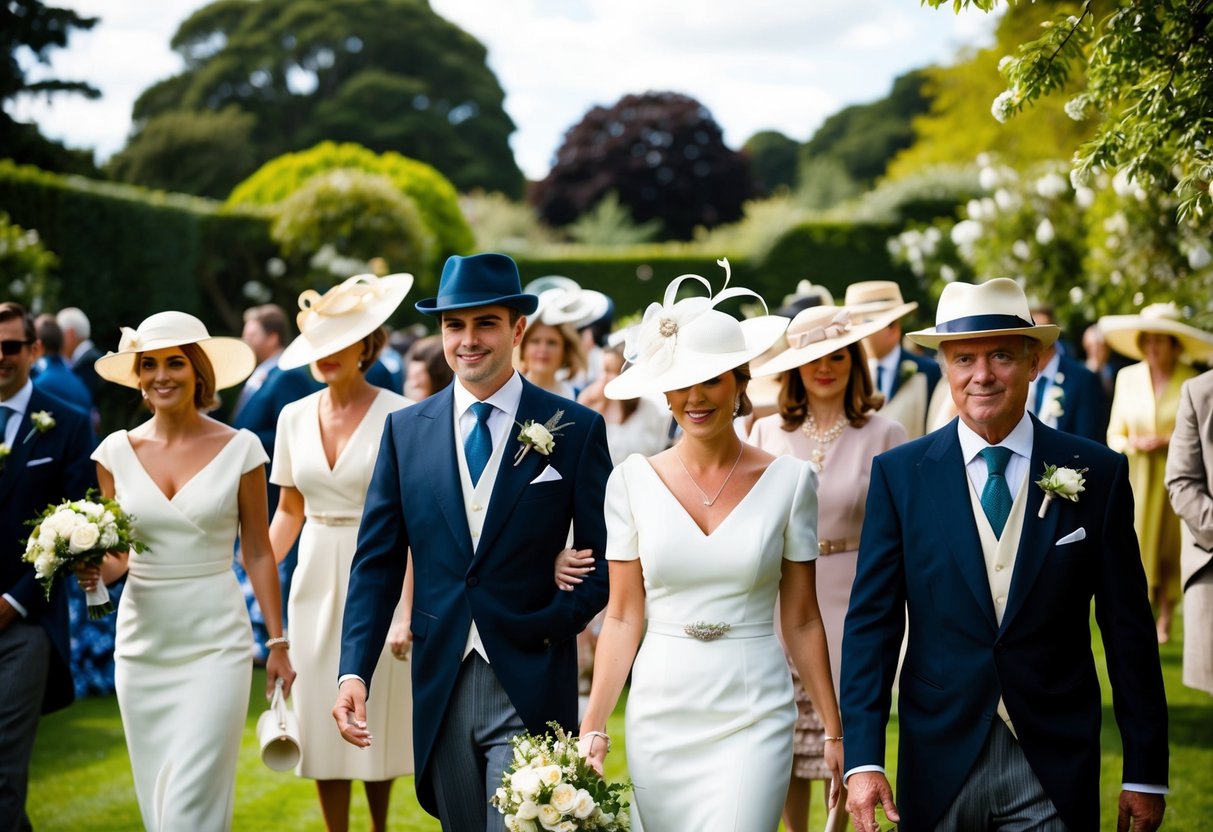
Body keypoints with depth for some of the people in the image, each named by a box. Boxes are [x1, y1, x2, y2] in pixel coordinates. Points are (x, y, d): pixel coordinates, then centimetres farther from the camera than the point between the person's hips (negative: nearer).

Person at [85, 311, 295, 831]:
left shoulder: (239, 450, -3)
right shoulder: (117, 451, 3)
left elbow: (258, 553, 2)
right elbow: (114, 554, 10)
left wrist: (278, 642, 1)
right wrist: (98, 569, -13)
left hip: (216, 640, -3)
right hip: (143, 640, 3)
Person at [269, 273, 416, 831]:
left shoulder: (397, 416, -10)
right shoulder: (294, 417, 4)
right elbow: (289, 512, 12)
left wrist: (411, 610, -18)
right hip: (315, 581, 4)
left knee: (377, 720, 7)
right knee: (323, 723, 6)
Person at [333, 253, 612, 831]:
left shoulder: (576, 429, -2)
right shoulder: (406, 430, 6)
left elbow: (608, 558, 1)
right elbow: (377, 562, 4)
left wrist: (553, 625, -13)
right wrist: (354, 672, -6)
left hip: (530, 689, -3)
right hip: (441, 689, 3)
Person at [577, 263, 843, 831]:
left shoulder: (788, 480, -2)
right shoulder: (633, 481, 0)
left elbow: (801, 620, 3)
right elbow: (623, 617, 3)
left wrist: (836, 730, 3)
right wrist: (593, 725, -4)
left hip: (753, 719, -2)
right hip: (659, 714, 2)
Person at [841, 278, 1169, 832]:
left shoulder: (1098, 473, -1)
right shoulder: (899, 474, -1)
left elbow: (1127, 628, 1)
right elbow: (872, 621, -2)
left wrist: (1144, 771, 2)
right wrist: (864, 758, -10)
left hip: (1056, 766, 0)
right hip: (940, 760, 1)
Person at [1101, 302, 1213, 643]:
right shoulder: (1127, 377, 6)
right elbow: (1115, 434, 9)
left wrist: (1170, 440, -14)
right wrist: (1133, 444, -11)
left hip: (1174, 478, -1)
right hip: (1136, 478, 1)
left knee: (1170, 550, 5)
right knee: (1136, 548, -6)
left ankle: (1164, 622, 18)